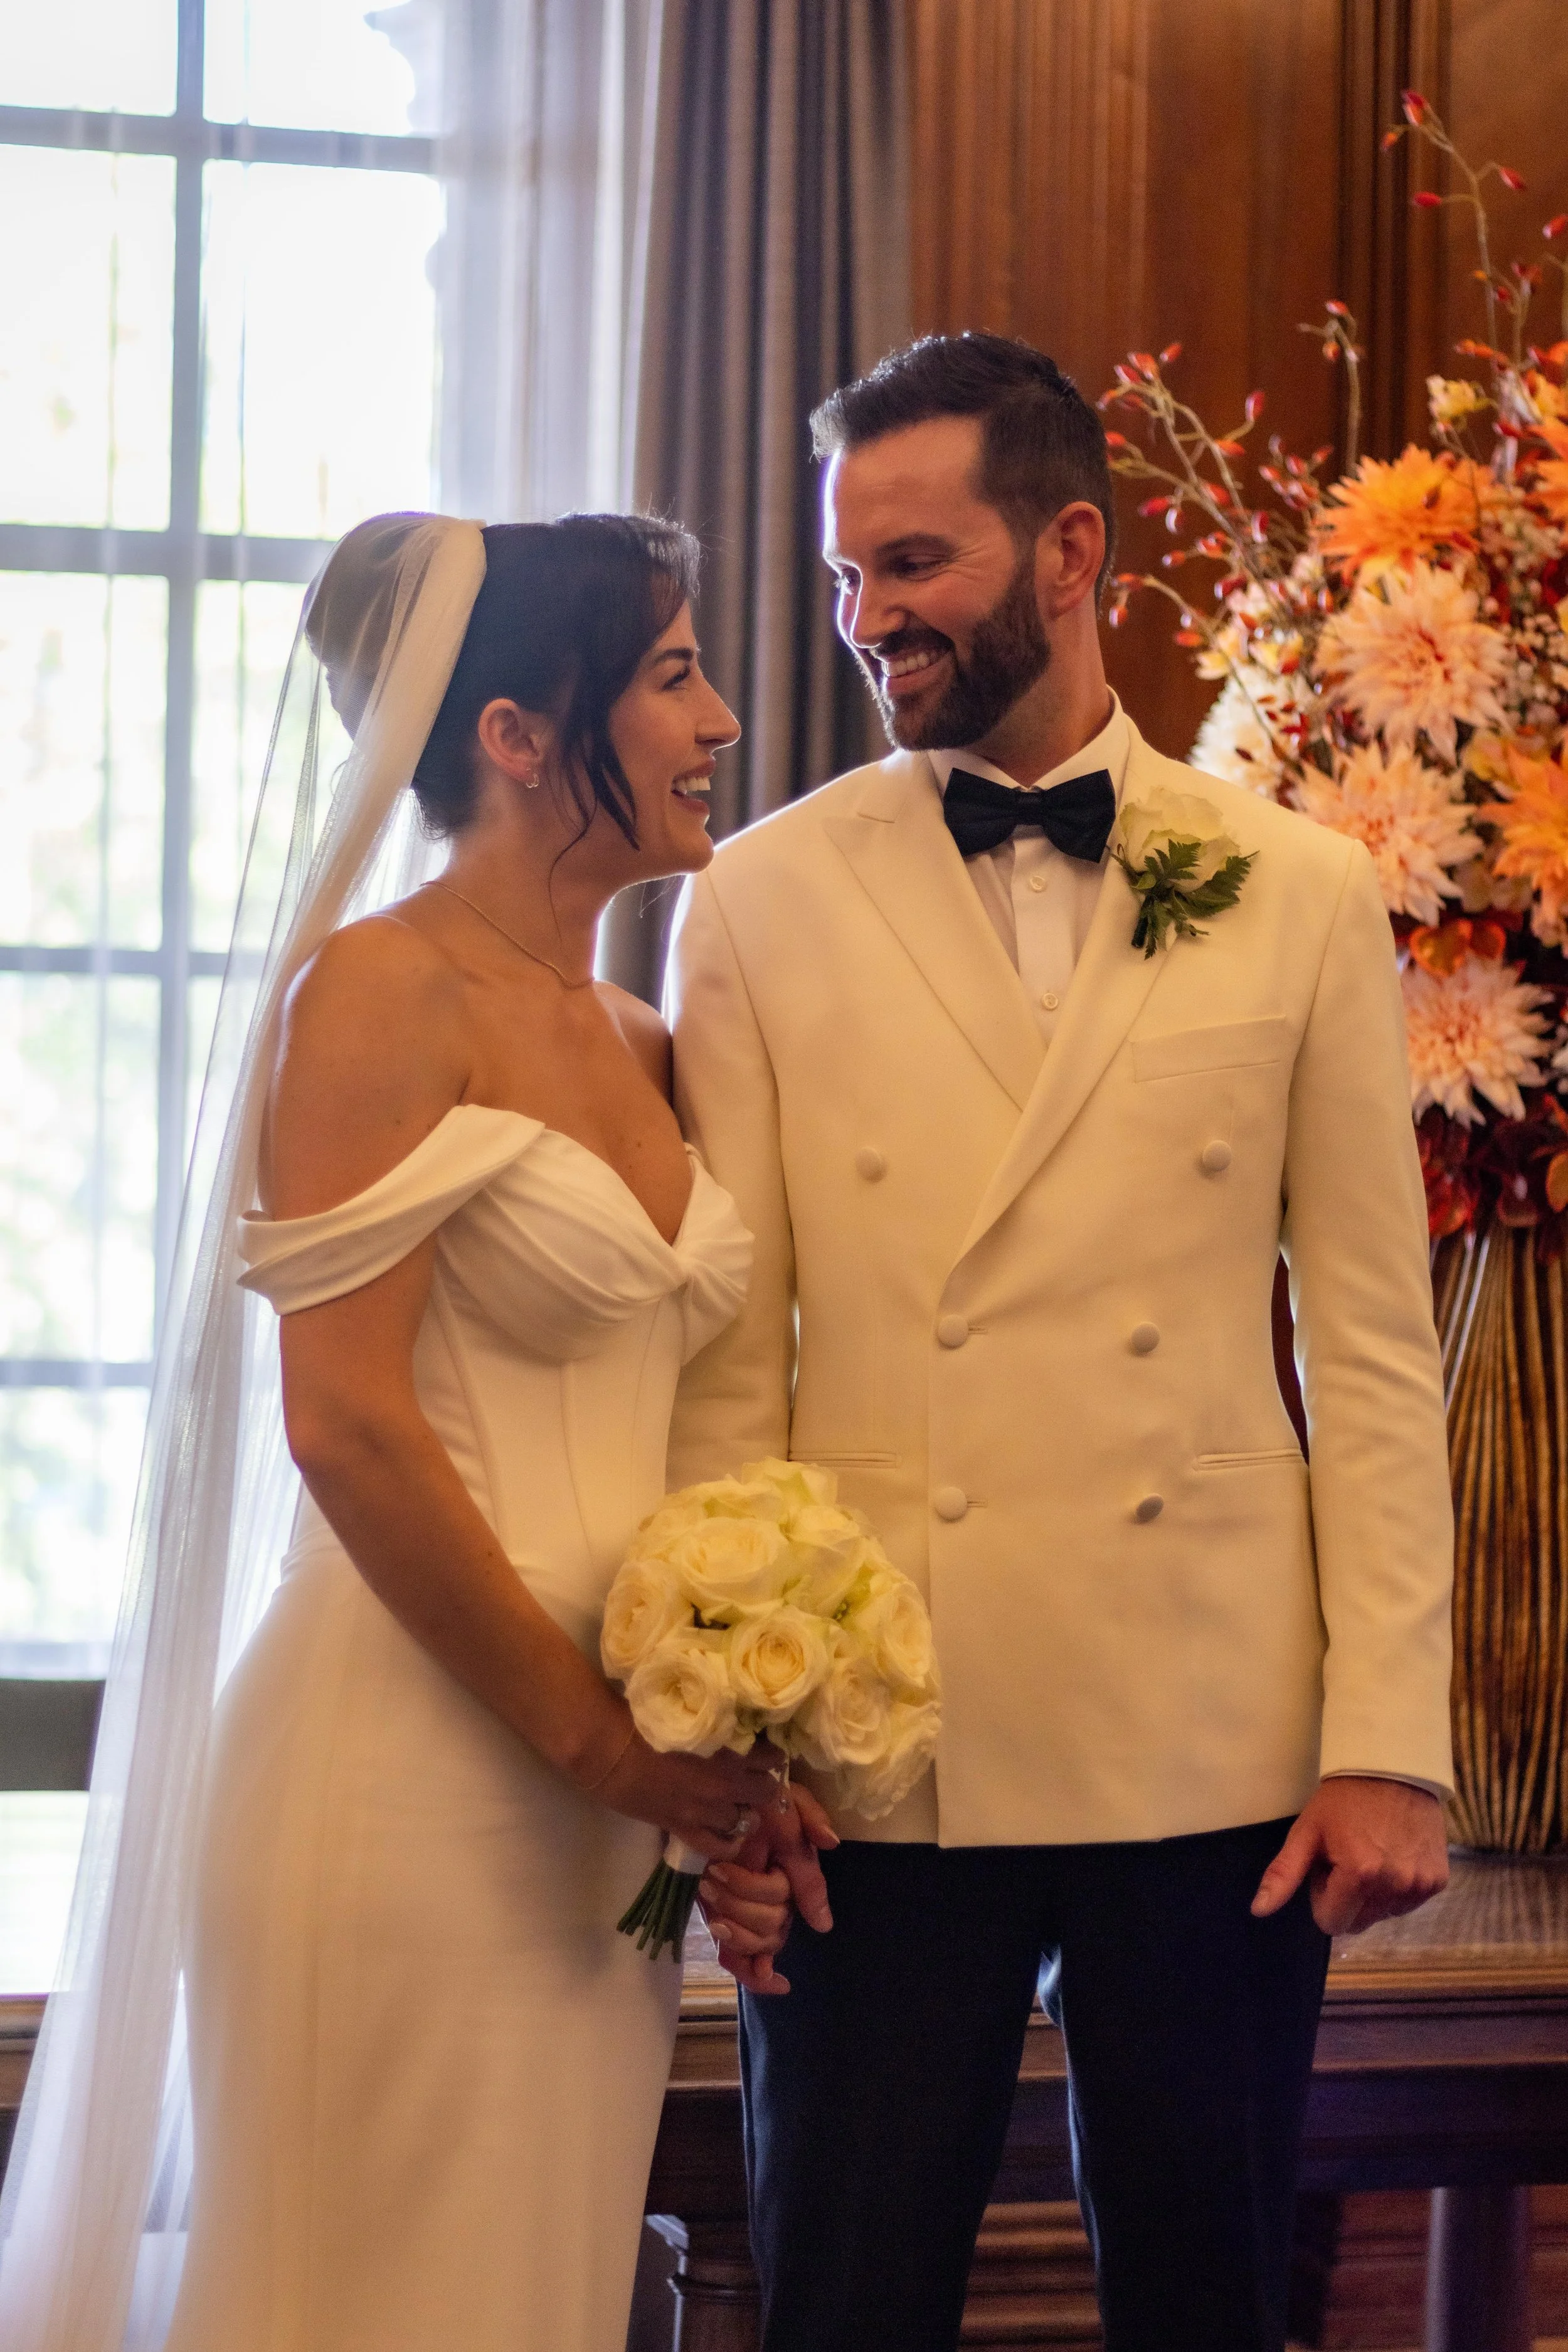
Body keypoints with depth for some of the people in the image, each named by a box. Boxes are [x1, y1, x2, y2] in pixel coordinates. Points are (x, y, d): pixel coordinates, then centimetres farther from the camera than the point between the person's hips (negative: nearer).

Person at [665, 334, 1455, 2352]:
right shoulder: (762, 903, 3)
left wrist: (1391, 1742, -2)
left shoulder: (1302, 899, 5)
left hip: (1217, 1743, 1)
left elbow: (1373, 1354, 3)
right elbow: (725, 1358, 1)